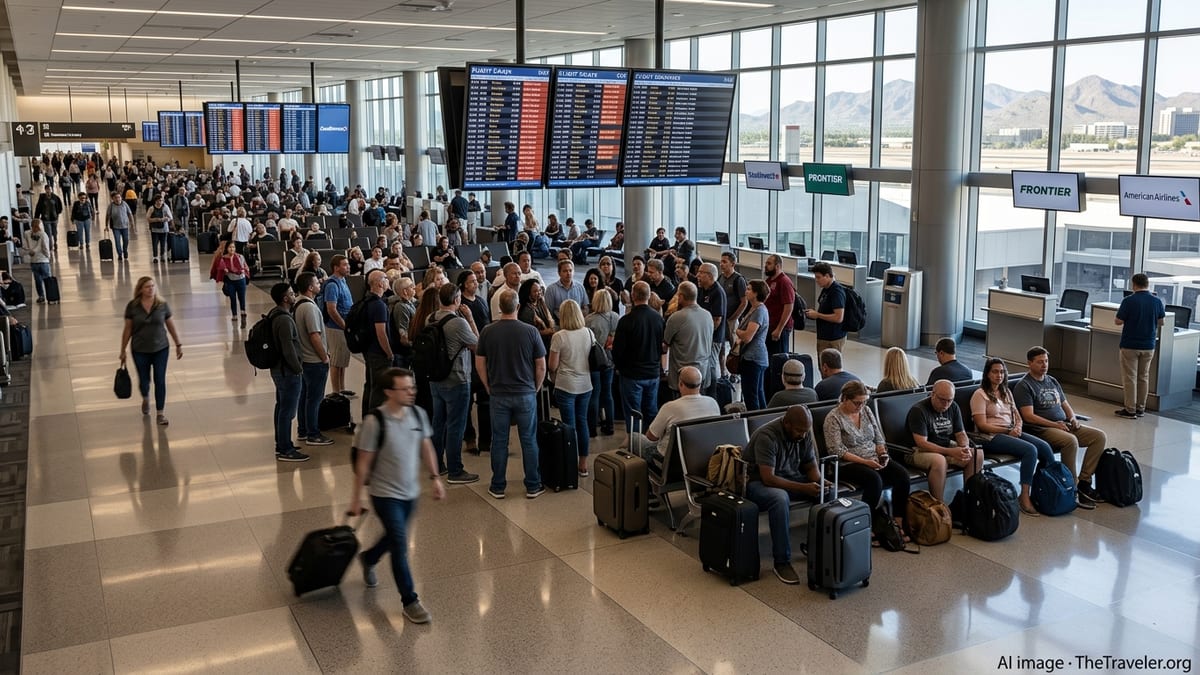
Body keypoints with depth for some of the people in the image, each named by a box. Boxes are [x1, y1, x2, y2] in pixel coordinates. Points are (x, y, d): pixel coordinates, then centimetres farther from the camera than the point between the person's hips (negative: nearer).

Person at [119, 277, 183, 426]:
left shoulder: (162, 305, -6)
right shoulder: (132, 306, -7)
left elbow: (170, 325, 4)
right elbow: (128, 329, 0)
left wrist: (178, 345, 7)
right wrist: (123, 351, 3)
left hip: (161, 349, 0)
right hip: (140, 351, 0)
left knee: (160, 381, -1)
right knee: (143, 380, 11)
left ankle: (160, 413, 10)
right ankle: (145, 399, 46)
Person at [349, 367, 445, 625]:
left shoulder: (418, 414, -5)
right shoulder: (375, 422, -21)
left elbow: (426, 446, 8)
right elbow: (363, 462, -14)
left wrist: (435, 477, 3)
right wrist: (357, 496, -9)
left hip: (411, 492, 6)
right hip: (385, 494, -6)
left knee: (395, 537, 24)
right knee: (400, 547, -6)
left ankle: (368, 559, 55)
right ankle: (410, 602, 5)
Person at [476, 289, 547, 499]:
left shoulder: (488, 331, -5)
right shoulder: (530, 331, -9)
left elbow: (479, 364, 1)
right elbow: (541, 366, -4)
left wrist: (489, 387, 13)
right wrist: (536, 388, 10)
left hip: (499, 394, 1)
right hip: (526, 393, -1)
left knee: (499, 441, 9)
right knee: (529, 440, 8)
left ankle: (498, 487, 18)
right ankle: (532, 486, 15)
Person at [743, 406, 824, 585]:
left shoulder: (805, 434, -6)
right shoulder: (766, 436, -28)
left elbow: (811, 467, 3)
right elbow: (768, 478, -33)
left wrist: (820, 482, -20)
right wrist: (803, 488, -39)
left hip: (790, 477, 7)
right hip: (757, 481, -7)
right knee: (780, 498, -39)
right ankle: (782, 562, -29)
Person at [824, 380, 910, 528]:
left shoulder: (866, 410, 10)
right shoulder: (833, 418, -9)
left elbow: (878, 438, 16)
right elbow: (837, 451, -15)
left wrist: (883, 454, -4)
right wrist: (864, 462, -20)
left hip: (874, 459, 6)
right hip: (849, 464, -6)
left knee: (901, 474, -20)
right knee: (874, 479, -34)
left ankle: (899, 522, -17)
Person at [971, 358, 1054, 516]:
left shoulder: (1006, 392, 21)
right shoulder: (980, 394, -3)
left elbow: (1017, 417, 21)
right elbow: (982, 425, -11)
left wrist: (1018, 427, -3)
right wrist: (1007, 431, -15)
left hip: (1012, 432, 7)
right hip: (991, 437, -7)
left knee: (1045, 447, -17)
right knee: (1030, 450, -29)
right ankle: (1024, 497, -28)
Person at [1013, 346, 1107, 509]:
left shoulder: (1052, 381, 20)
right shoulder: (1024, 386, -5)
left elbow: (1065, 405, 26)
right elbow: (1028, 416, -13)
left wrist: (1073, 418, 3)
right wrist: (1054, 425, -17)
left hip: (1064, 425, 8)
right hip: (1042, 429, -8)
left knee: (1099, 436, -9)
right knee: (1071, 441, -35)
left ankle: (1084, 482, -10)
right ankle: (1072, 489, -24)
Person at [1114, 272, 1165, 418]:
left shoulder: (1129, 301, -16)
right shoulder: (1157, 301, -3)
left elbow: (1118, 322, -12)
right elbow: (1161, 321, 8)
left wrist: (1120, 312, 8)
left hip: (1130, 345, -4)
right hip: (1149, 345, 4)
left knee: (1130, 377, 3)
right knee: (1143, 377, 14)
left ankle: (1130, 410, 4)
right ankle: (1140, 408, 19)